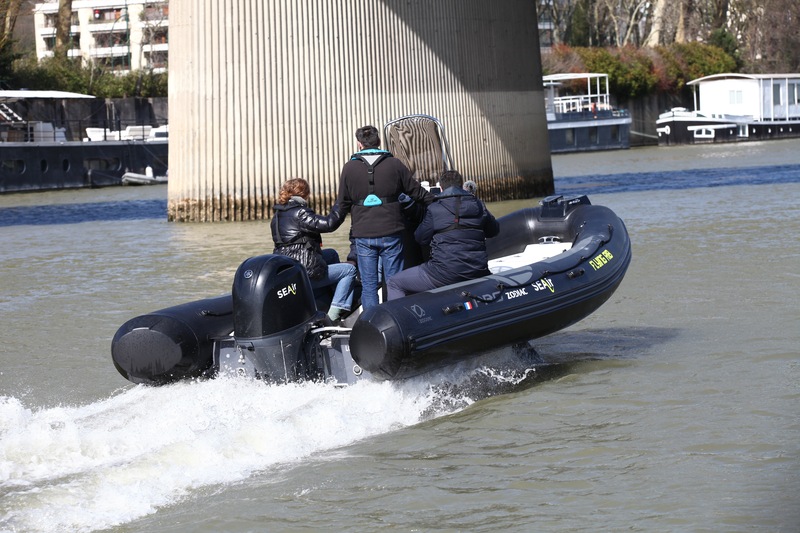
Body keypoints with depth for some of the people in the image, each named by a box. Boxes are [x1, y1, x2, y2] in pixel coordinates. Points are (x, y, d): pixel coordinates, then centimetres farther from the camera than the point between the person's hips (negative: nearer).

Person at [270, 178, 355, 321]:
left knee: (332, 254, 29)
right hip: (305, 274, -10)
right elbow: (328, 224, -22)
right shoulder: (299, 213, -16)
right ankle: (334, 314, -3)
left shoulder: (277, 217, 13)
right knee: (349, 269, 5)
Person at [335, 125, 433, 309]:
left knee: (369, 285, 6)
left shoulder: (349, 168, -1)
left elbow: (342, 204, 4)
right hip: (391, 232, 0)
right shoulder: (394, 164, -2)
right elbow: (416, 192, 5)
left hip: (363, 235, 0)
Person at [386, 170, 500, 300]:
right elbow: (494, 230, 21)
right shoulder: (478, 205, 7)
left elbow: (421, 239, 3)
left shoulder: (434, 209, -4)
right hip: (477, 273, 4)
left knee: (395, 283, 9)